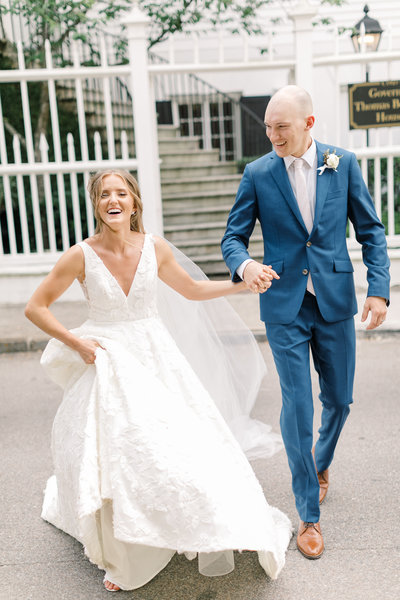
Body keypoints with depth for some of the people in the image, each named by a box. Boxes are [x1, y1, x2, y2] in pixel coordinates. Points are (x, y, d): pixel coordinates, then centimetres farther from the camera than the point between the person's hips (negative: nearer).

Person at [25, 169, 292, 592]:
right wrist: (74, 342, -11)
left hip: (156, 361, 2)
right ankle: (122, 558, 24)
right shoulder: (81, 256, -10)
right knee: (113, 458, -2)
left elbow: (192, 290, 13)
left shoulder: (154, 248, -3)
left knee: (188, 444, -3)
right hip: (106, 364, -2)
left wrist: (243, 283, 5)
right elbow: (34, 308, -2)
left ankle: (209, 541, 22)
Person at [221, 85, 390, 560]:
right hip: (285, 307, -1)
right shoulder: (257, 173, -3)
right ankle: (309, 514, 15)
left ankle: (321, 462, 46)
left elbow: (370, 229, 4)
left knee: (339, 399, 13)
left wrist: (379, 287, -6)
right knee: (297, 405, -1)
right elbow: (233, 236, 0)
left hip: (335, 302, 2)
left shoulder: (343, 163, 0)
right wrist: (244, 265, -23)